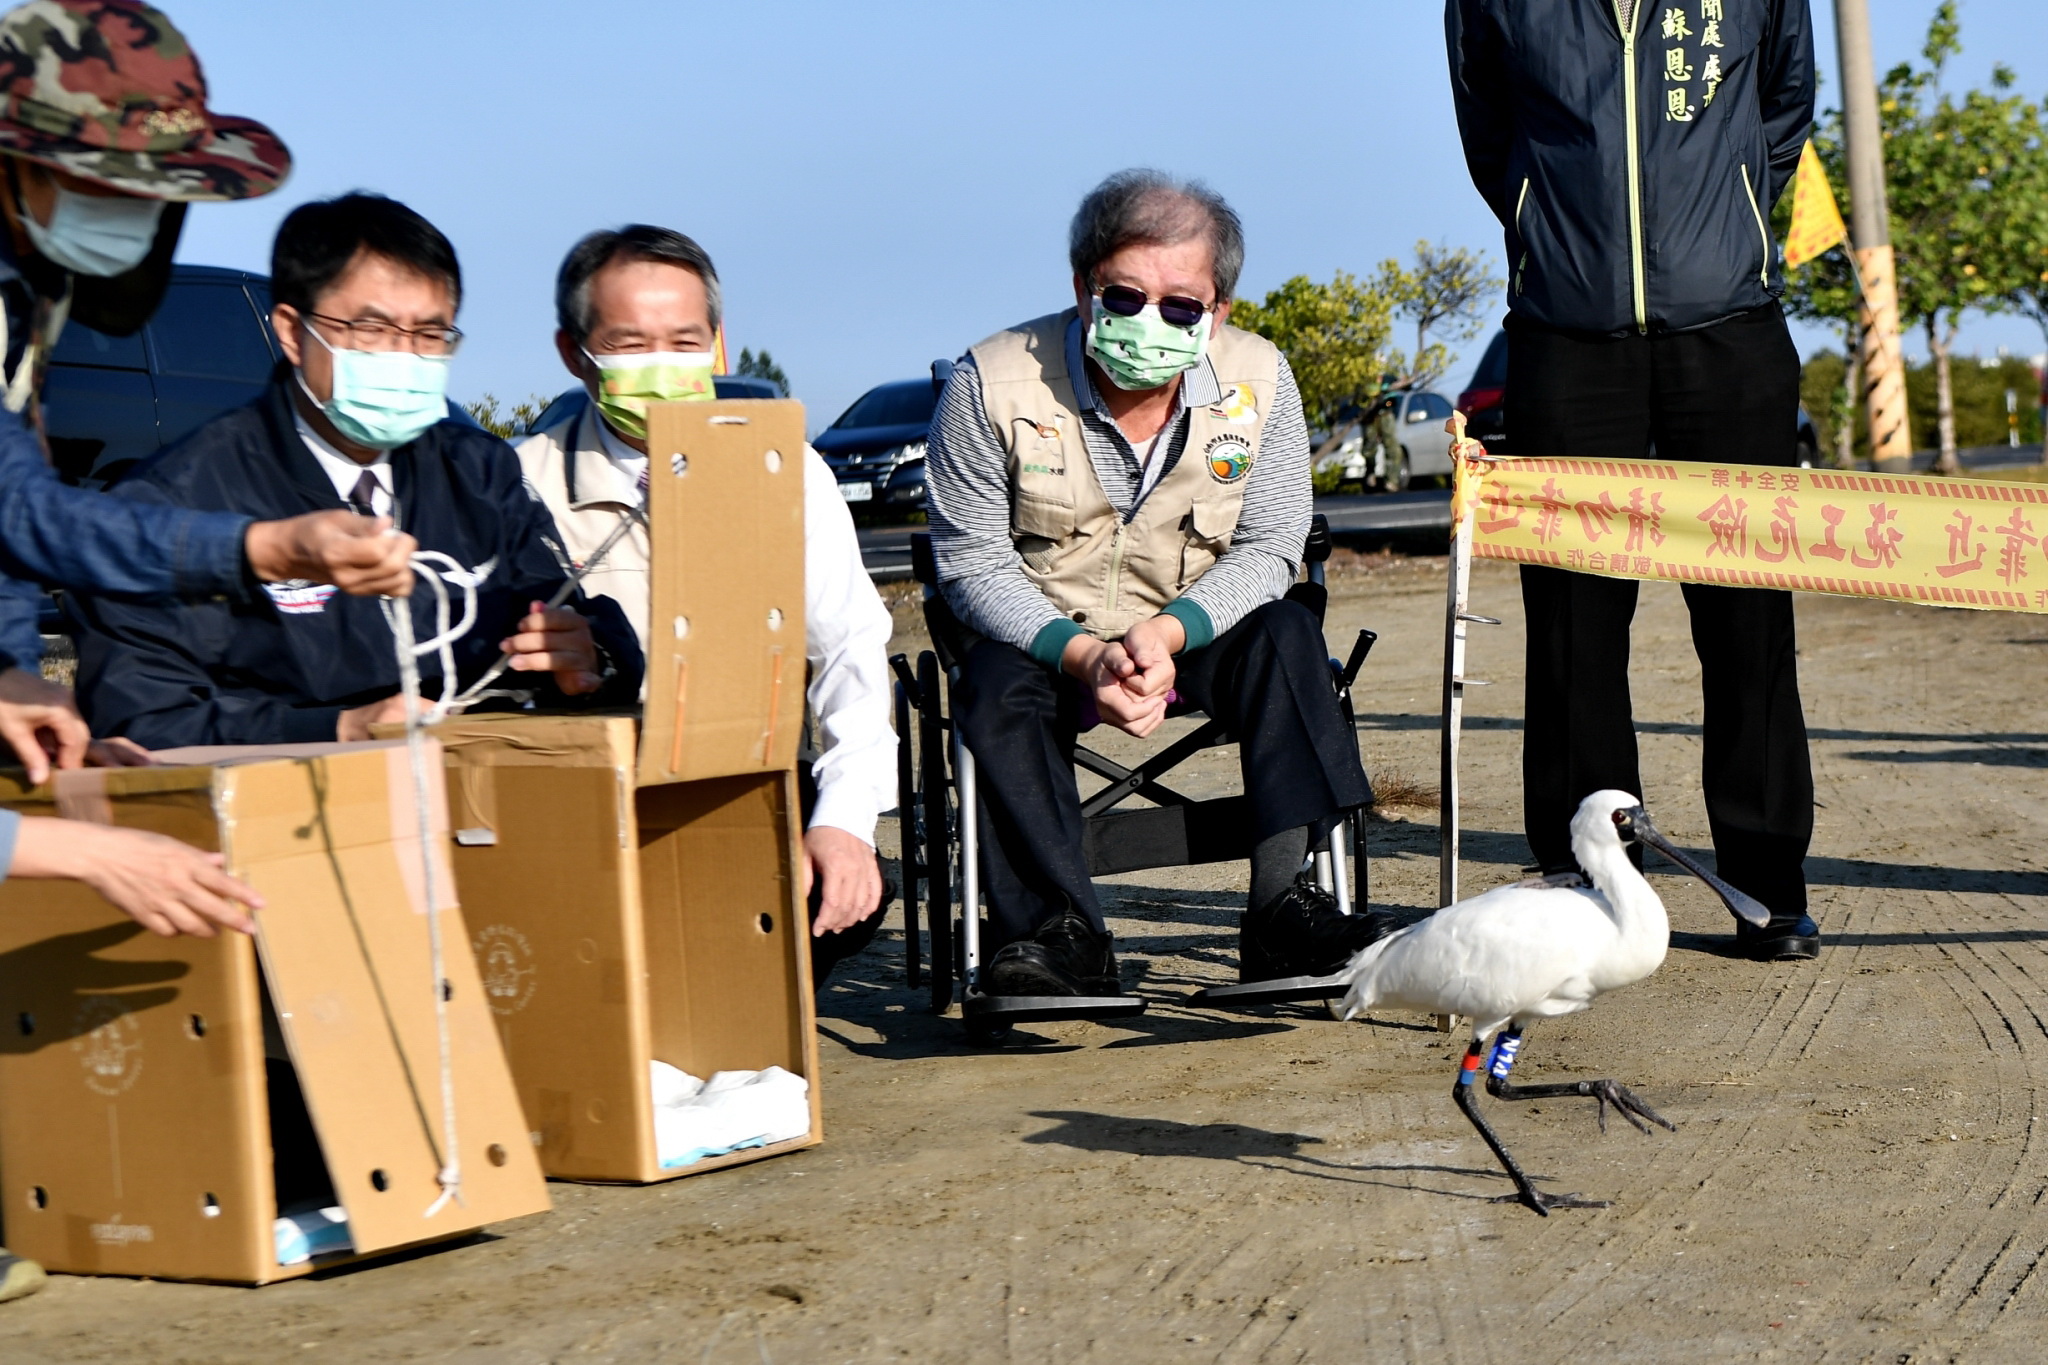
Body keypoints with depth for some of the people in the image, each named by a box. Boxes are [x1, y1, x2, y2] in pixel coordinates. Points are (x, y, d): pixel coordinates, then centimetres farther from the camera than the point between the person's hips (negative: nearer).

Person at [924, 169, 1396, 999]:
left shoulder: (1257, 382, -9)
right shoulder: (992, 385, -15)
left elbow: (1267, 550, -8)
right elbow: (974, 563, -13)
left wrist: (1169, 630, -28)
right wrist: (1081, 654, -31)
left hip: (1197, 631, 1)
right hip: (1044, 636, -1)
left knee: (1286, 635, -27)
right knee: (995, 684, -32)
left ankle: (1282, 908, -32)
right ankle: (1055, 933, -32)